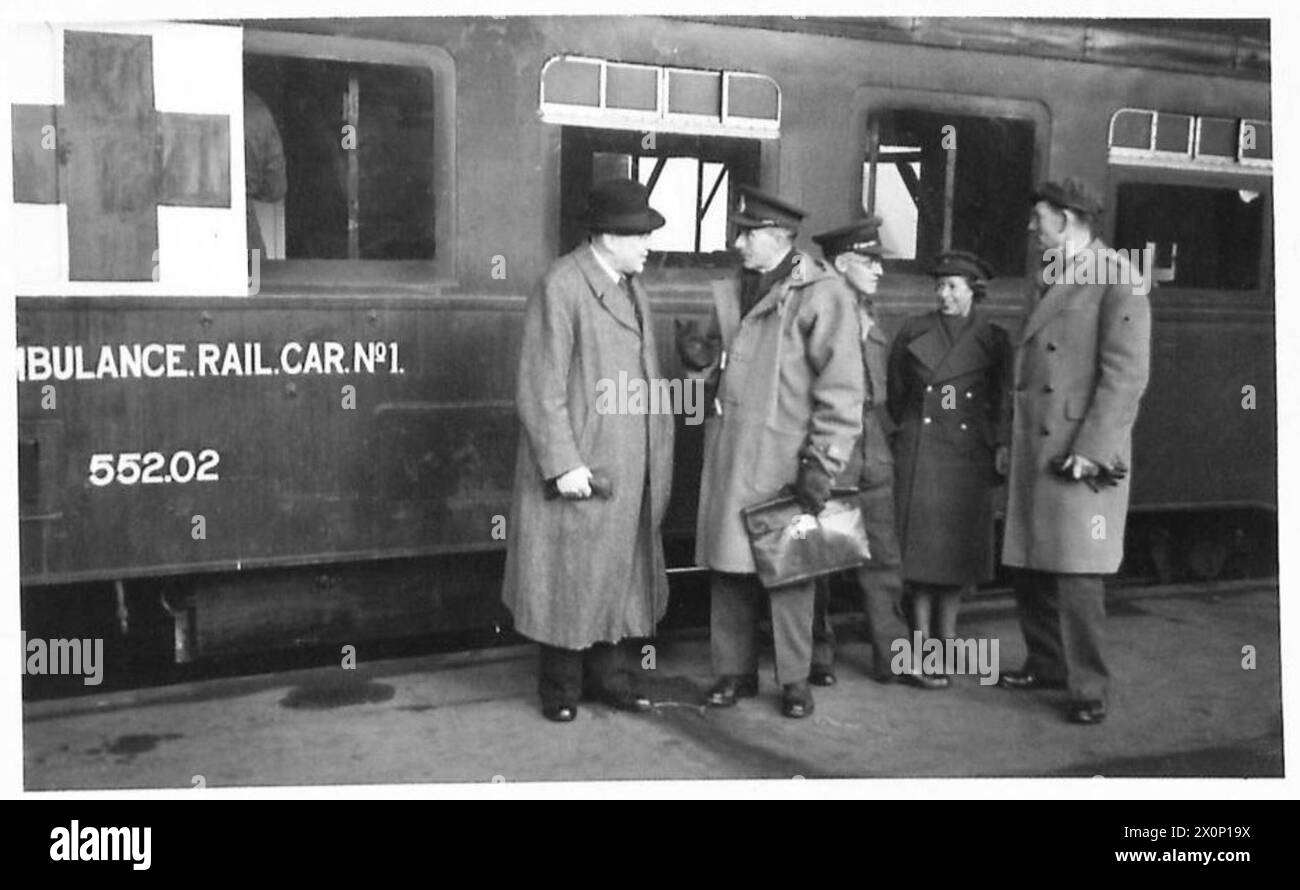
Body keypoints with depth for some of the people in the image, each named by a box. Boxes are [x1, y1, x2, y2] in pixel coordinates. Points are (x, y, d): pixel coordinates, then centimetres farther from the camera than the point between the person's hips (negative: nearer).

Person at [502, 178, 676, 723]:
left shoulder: (630, 286, 13)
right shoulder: (561, 286, -13)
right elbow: (541, 388, -16)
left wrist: (659, 450, 13)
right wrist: (563, 464, -19)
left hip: (632, 468, 8)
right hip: (581, 466, -7)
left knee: (626, 571, 13)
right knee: (571, 576, 4)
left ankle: (614, 676, 26)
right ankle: (561, 689, 18)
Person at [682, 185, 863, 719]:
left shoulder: (822, 295, -7)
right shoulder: (730, 292, 14)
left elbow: (841, 389, -11)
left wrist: (822, 464, -13)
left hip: (782, 461, -6)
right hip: (727, 454, 6)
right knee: (727, 565, 9)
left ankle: (795, 680, 15)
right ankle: (734, 670, 21)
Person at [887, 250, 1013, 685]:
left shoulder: (993, 339, 4)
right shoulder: (913, 331, 5)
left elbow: (1004, 400, 5)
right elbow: (895, 393, 13)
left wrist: (1002, 446, -5)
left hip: (969, 453, 0)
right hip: (921, 450, 0)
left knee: (960, 548, 6)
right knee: (922, 545, -2)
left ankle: (946, 638, 18)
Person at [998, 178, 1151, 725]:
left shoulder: (1117, 281, -9)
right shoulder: (1056, 280, 18)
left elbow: (1127, 374, -16)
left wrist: (1090, 451, -20)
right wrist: (1012, 443, 17)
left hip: (1080, 456, -8)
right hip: (1035, 451, 8)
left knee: (1076, 577, -5)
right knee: (1030, 568, 14)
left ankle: (1089, 689, 7)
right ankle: (1047, 664, 29)